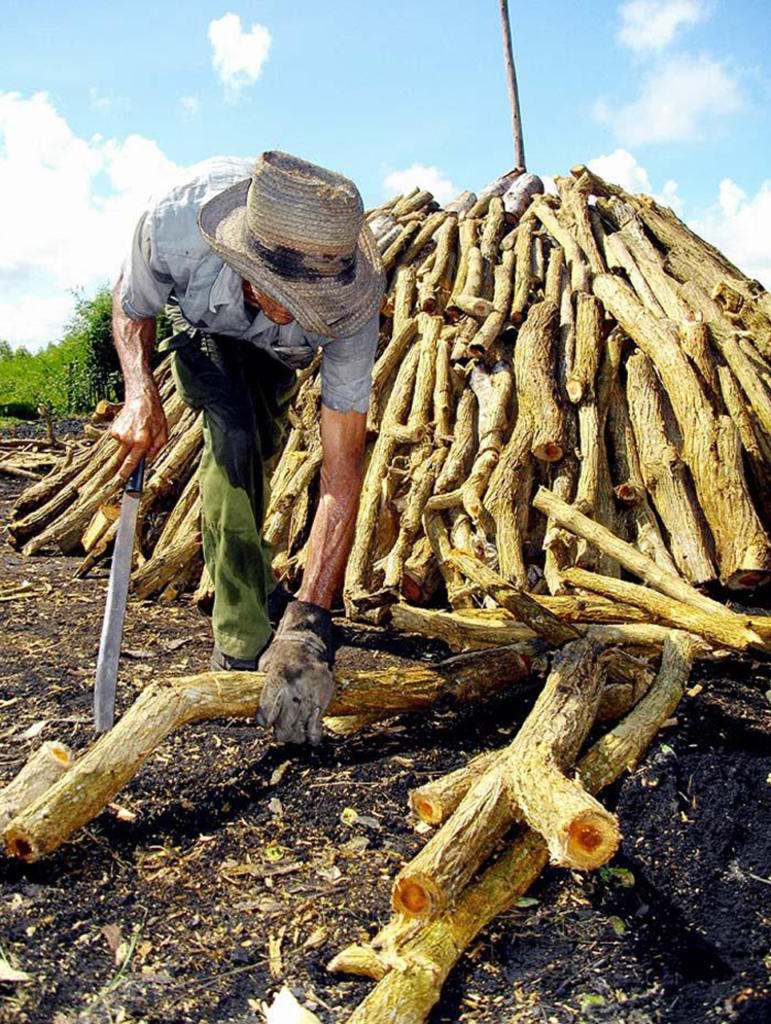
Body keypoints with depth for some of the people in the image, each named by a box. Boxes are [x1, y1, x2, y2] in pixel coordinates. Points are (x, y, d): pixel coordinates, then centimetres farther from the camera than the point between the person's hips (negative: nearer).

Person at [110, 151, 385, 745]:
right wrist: (140, 394, -40)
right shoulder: (175, 226, -45)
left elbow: (342, 468, -45)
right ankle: (244, 645, -17)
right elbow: (131, 304, -19)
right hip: (203, 319, -1)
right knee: (234, 435, -25)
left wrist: (309, 620, -52)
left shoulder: (348, 304, -45)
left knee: (257, 447, 14)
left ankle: (246, 574, 49)